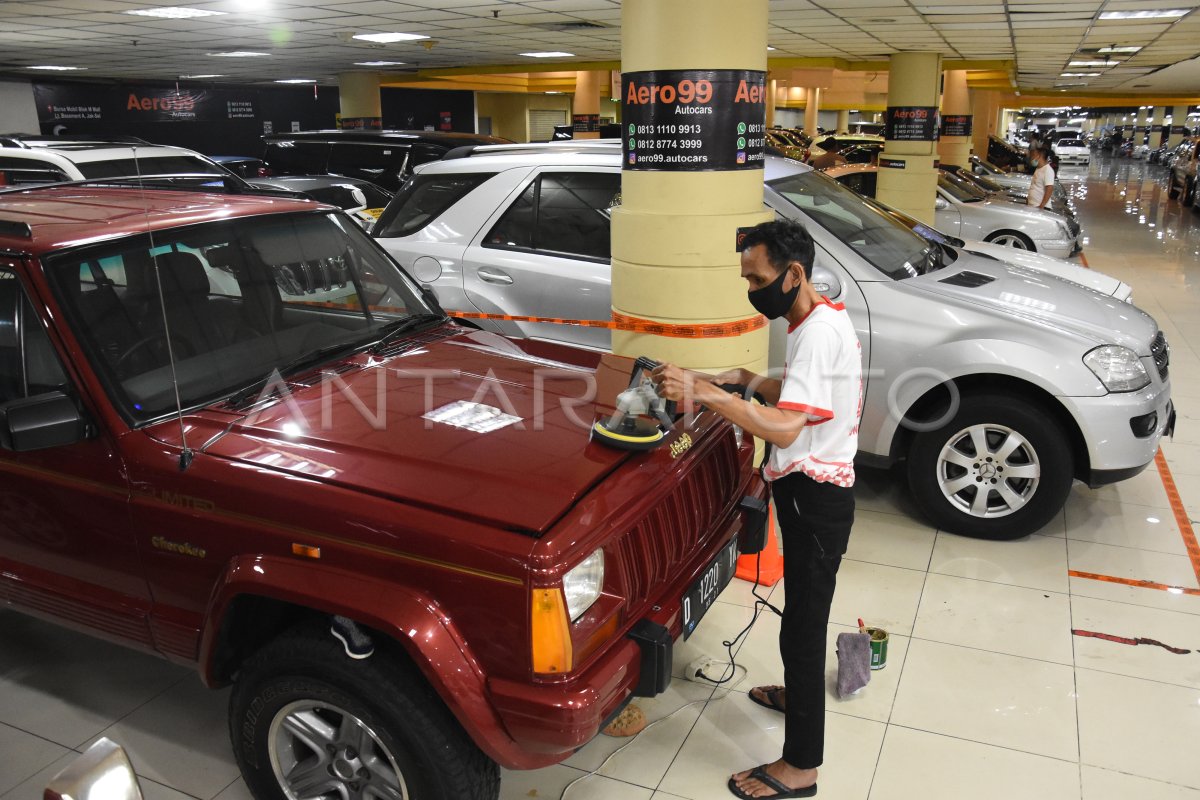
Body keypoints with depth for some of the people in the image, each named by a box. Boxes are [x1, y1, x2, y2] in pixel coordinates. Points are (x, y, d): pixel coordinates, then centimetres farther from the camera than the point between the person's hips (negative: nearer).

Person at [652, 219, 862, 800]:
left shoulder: (820, 331, -24)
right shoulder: (819, 320, 8)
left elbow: (783, 427, -34)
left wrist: (704, 392, -36)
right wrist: (745, 380, 4)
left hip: (816, 496, -10)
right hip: (813, 489, 10)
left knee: (803, 626, 0)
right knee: (803, 615, 27)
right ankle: (801, 694, 48)